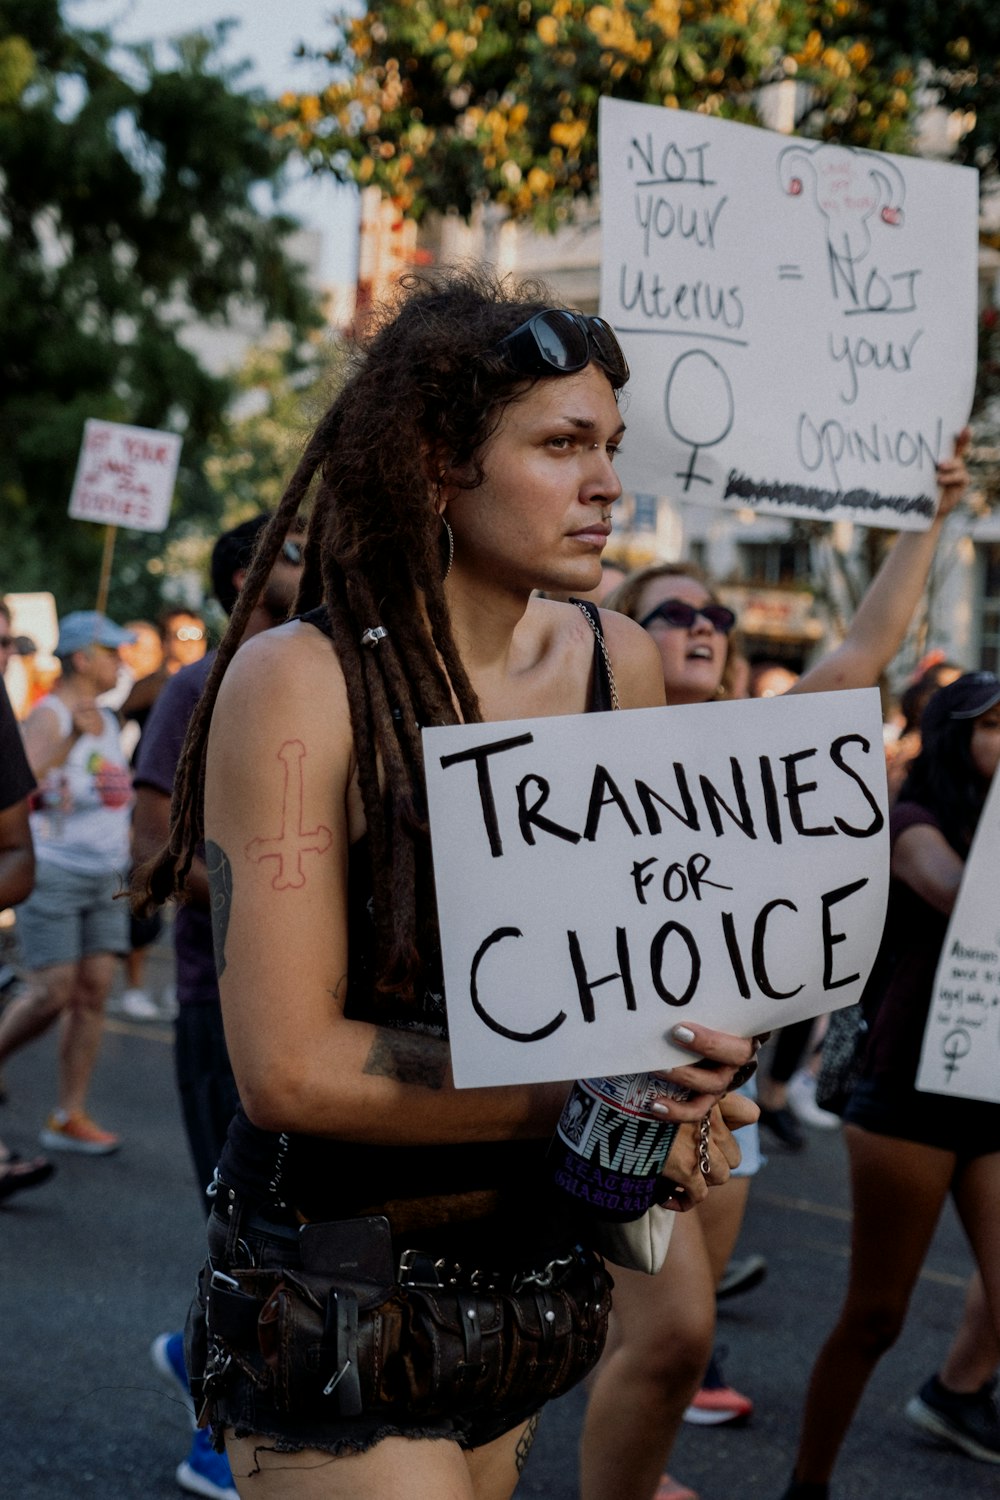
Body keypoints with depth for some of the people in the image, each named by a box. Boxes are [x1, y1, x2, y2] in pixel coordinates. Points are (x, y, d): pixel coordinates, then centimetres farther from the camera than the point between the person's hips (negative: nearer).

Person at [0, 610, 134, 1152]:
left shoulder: (107, 719, 14)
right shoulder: (48, 716, -11)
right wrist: (73, 736, -34)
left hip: (105, 878, 7)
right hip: (51, 870, -7)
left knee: (92, 992, 1)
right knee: (52, 993, -10)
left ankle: (68, 1118, 4)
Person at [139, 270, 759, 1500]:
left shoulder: (619, 667, -1)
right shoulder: (299, 684, -16)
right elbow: (289, 1065, -20)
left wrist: (669, 1097, -6)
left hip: (532, 1256, 5)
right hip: (335, 1295, -5)